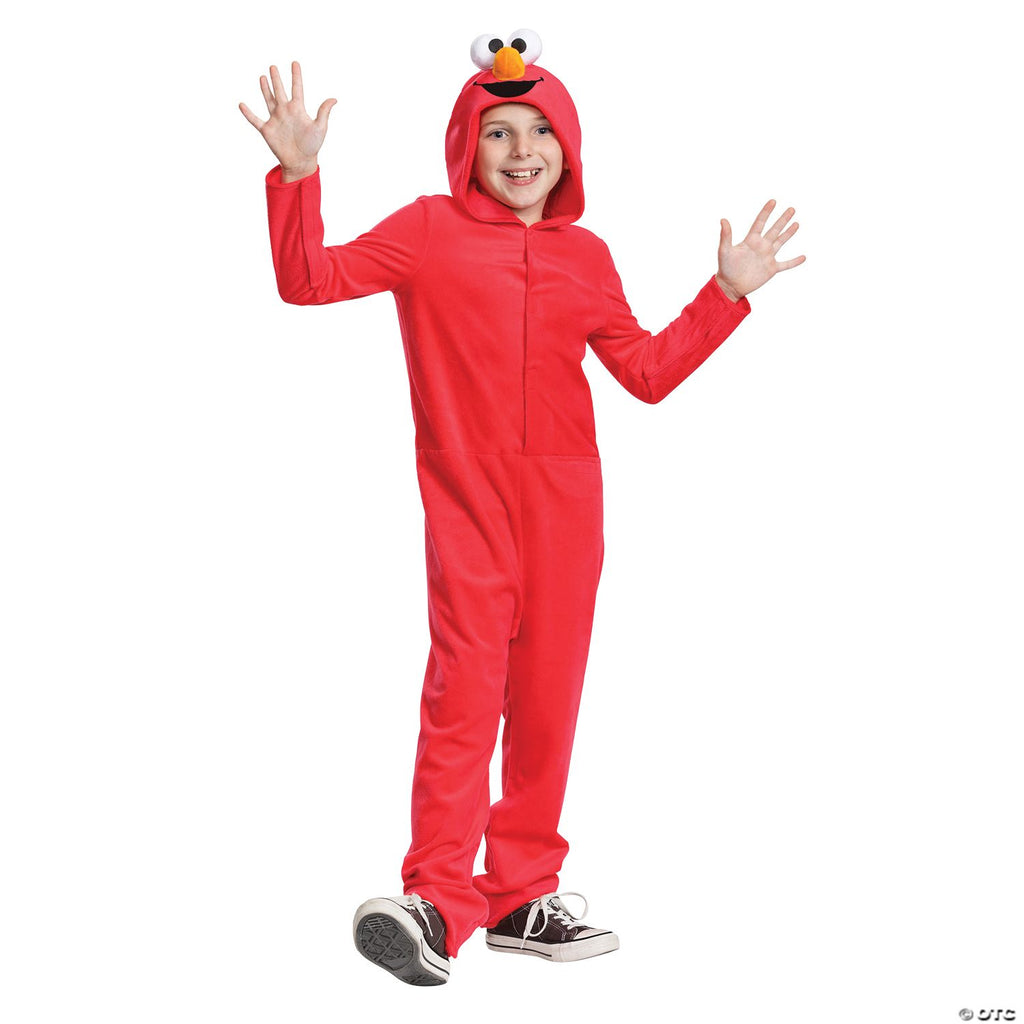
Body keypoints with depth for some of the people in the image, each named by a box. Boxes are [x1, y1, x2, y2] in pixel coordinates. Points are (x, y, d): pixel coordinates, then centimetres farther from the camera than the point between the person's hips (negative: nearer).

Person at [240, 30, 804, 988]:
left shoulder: (585, 256, 15)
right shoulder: (430, 230, 4)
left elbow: (648, 371, 17)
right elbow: (309, 279, -4)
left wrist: (727, 293, 13)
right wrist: (297, 175, -15)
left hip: (565, 498, 4)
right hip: (466, 493, -4)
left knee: (548, 691, 5)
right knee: (466, 680, -14)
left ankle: (520, 896, 15)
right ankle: (436, 902, -11)